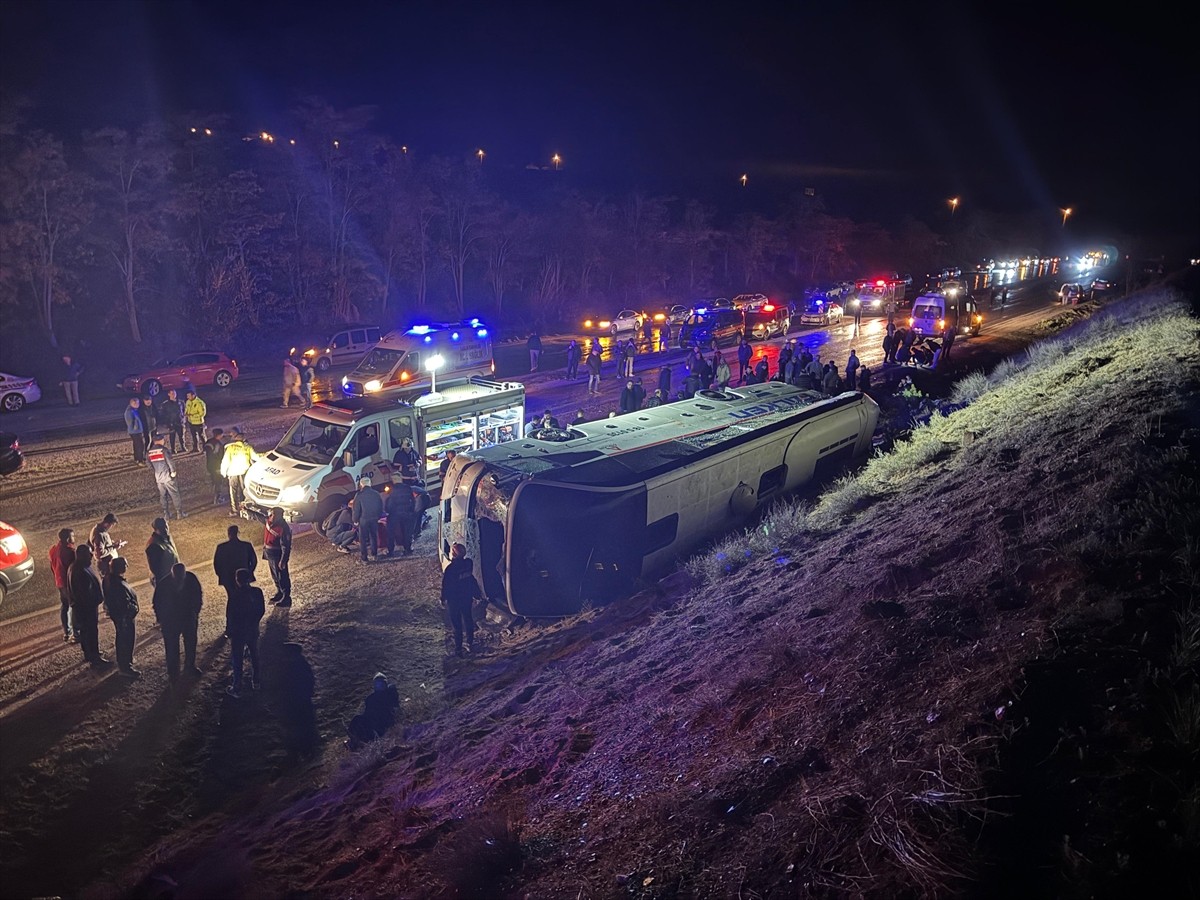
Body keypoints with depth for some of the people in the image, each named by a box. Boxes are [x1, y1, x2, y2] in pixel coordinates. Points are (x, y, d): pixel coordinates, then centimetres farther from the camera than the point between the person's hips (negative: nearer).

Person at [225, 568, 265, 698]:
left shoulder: (234, 595, -25)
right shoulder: (257, 592, -13)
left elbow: (230, 615, -16)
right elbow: (262, 611, -2)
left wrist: (228, 630, 0)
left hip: (237, 632, -4)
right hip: (253, 630, 4)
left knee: (237, 660, 10)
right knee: (254, 655, 24)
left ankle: (237, 689, 20)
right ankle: (256, 681, 38)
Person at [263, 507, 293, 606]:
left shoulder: (284, 528, -26)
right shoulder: (269, 521, -4)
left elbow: (286, 547, -25)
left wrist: (283, 561, -24)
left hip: (278, 556, -9)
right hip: (269, 554, 9)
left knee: (282, 577, 1)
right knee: (275, 576, 24)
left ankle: (286, 598, 12)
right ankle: (279, 593, 42)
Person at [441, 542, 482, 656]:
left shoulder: (450, 569, -24)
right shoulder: (469, 563, -9)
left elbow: (446, 585, -15)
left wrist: (443, 598, 0)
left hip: (454, 600, -5)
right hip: (467, 598, 5)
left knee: (457, 624, 6)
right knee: (468, 621, 19)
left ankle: (458, 649, 13)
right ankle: (470, 645, 29)